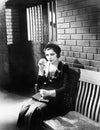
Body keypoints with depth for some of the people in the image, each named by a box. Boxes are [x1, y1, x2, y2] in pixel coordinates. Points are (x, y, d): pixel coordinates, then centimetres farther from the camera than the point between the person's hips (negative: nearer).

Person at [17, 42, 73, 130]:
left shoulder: (64, 67, -2)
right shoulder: (46, 66, 11)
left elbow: (66, 88, -14)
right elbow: (39, 86, 7)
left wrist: (49, 93, -28)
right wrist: (41, 69, -3)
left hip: (58, 100, -5)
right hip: (45, 97, 5)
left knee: (33, 113, -28)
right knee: (24, 109, -21)